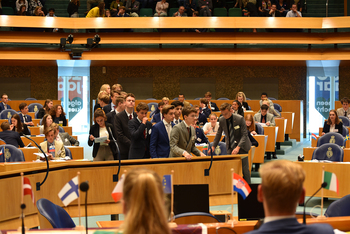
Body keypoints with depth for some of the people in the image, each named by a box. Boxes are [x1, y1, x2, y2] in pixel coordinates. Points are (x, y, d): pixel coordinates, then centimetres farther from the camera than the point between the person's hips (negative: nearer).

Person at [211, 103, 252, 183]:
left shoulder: (240, 119, -18)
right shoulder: (221, 120, -6)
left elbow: (244, 134, -18)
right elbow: (219, 134, 9)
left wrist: (238, 147, -30)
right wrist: (213, 146, 3)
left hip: (241, 146, -3)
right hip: (230, 146, 3)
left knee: (244, 168, -3)